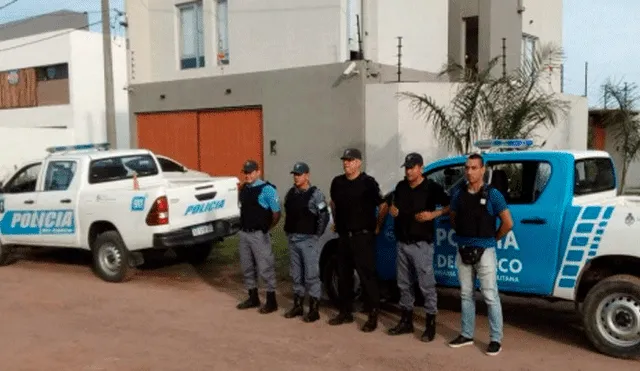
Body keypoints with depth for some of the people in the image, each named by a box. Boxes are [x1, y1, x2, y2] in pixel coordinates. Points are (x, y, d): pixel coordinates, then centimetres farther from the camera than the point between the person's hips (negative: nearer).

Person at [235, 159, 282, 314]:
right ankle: (253, 297, 28)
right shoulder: (243, 189, 10)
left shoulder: (267, 189, -12)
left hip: (259, 234, -7)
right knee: (247, 267, 14)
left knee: (265, 268, -2)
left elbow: (276, 214, -11)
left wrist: (266, 228, 0)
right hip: (244, 233, 8)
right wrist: (243, 227, 11)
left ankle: (271, 301, 8)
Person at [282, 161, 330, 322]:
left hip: (308, 240, -6)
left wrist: (316, 235, -10)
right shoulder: (290, 193, 9)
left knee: (311, 275, -4)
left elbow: (324, 217, -12)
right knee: (296, 275, 13)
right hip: (292, 240, 7)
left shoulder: (315, 194, -10)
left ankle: (314, 310, 3)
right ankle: (298, 305, 24)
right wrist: (288, 232, 11)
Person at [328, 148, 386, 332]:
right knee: (343, 275, 12)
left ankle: (373, 316, 2)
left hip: (363, 236, -6)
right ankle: (346, 312, 24)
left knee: (367, 276, -5)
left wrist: (378, 226, -7)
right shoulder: (337, 182, 8)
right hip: (343, 236, 7)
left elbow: (382, 206, -9)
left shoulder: (368, 182, -10)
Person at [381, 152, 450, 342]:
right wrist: (391, 209, 4)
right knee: (404, 284, 13)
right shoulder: (401, 186, 10)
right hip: (402, 243, 6)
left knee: (426, 285, -3)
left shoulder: (432, 187, -7)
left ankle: (431, 324, 6)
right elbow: (391, 203, 26)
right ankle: (406, 321, 25)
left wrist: (433, 214, -18)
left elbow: (450, 206, -7)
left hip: (421, 244, -6)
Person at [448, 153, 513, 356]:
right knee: (466, 295, 13)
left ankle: (496, 339, 7)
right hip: (463, 251, 5)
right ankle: (467, 335, 23)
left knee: (490, 296, -1)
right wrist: (463, 235, 12)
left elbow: (508, 223, -6)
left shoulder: (492, 194, -8)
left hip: (484, 251, -4)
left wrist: (493, 239, 3)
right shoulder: (458, 193, 4)